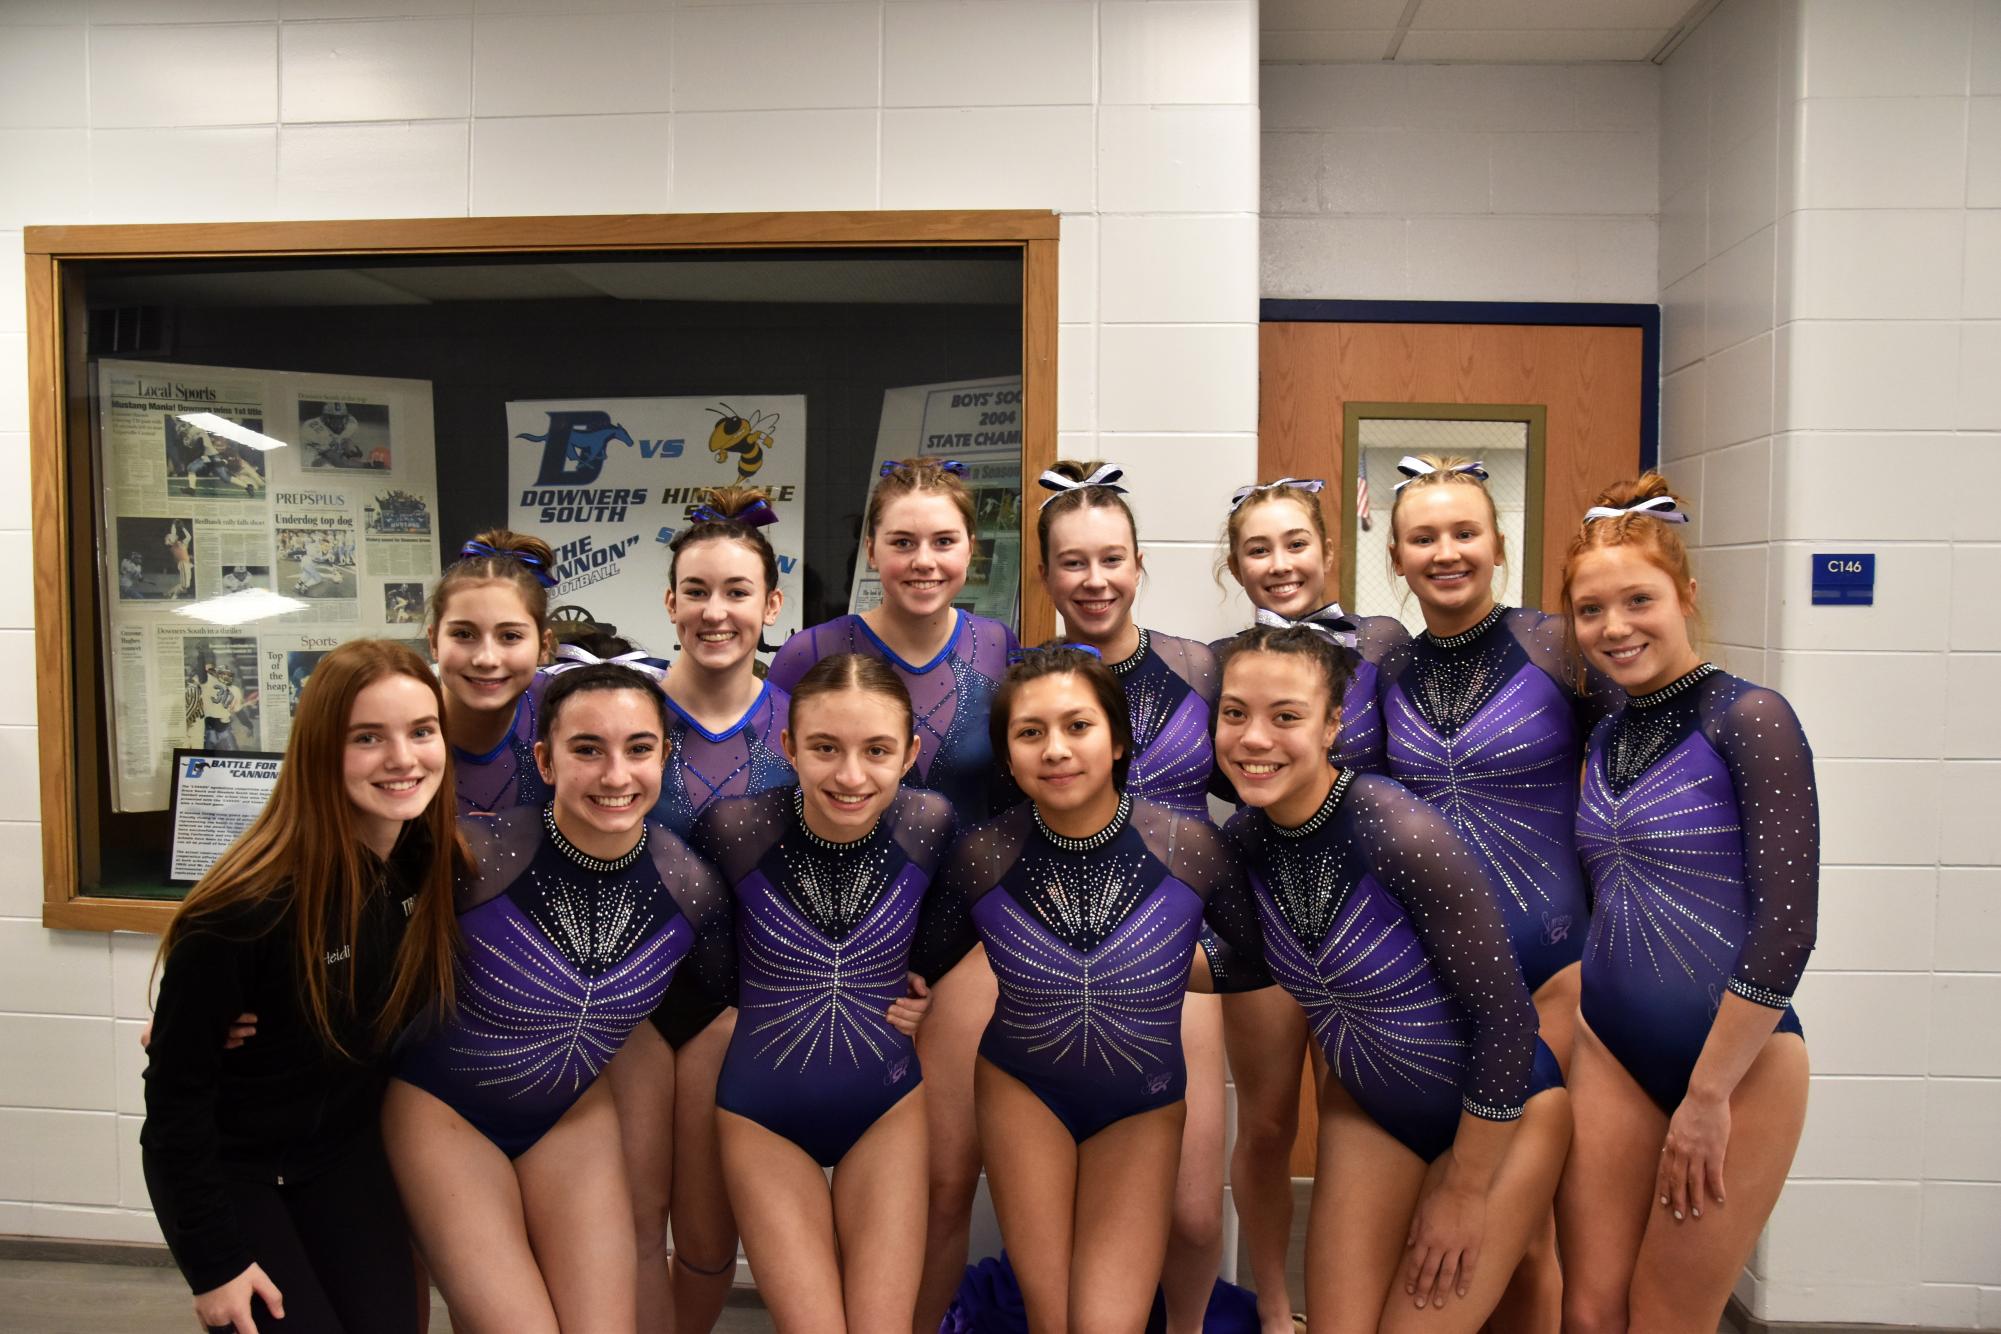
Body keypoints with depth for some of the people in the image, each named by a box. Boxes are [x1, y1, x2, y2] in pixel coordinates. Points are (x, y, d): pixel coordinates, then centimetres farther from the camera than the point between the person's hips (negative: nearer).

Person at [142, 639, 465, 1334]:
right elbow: (177, 1084, -19)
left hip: (346, 1151, 5)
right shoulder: (251, 903, -29)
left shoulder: (440, 865, -13)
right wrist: (213, 1261, -15)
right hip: (225, 1163, -4)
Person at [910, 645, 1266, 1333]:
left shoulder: (1191, 846, -20)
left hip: (1143, 1104, 0)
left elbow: (1257, 955, -2)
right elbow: (923, 966, 1)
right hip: (1023, 1089, 0)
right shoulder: (981, 857, -18)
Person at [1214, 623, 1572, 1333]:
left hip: (1499, 1108, -5)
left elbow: (1503, 1013, -22)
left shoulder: (1404, 835, -29)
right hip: (1369, 1111, 5)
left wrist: (1463, 1192, -14)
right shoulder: (1242, 840, -11)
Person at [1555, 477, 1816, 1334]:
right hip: (1609, 1049, 6)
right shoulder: (1606, 737, 9)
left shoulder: (1748, 719, -11)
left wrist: (1708, 1095, -15)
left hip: (1737, 1060, -6)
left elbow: (1786, 926, -17)